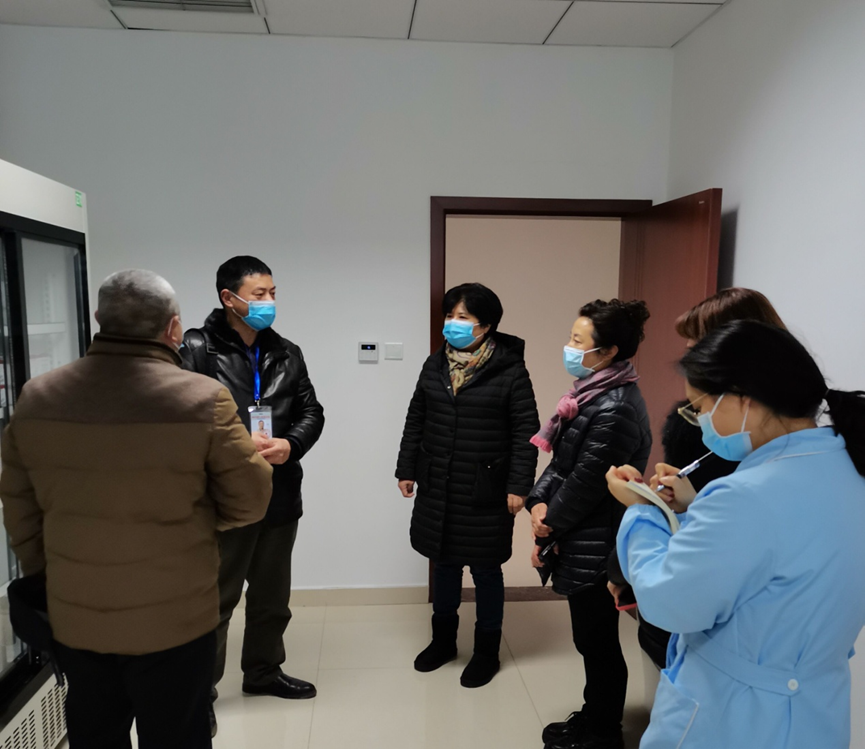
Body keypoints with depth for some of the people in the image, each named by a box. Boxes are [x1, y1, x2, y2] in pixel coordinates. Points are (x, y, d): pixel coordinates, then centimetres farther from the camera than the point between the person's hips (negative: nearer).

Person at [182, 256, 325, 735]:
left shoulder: (287, 354, 8)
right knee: (215, 598, 7)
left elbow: (312, 412, 7)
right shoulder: (197, 349, -8)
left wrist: (289, 445, -12)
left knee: (272, 595, 20)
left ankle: (263, 671, 40)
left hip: (280, 496, 6)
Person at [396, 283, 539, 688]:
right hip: (438, 488, 5)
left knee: (486, 570, 10)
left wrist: (519, 486, -13)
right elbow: (415, 421, 11)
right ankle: (443, 639, 38)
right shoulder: (435, 365, 5)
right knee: (444, 563, 18)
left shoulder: (510, 371, -10)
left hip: (485, 492, -4)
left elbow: (526, 433, -10)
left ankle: (487, 651, 29)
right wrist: (407, 469, 10)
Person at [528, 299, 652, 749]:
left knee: (598, 643, 9)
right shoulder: (593, 394, 7)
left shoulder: (615, 408, -24)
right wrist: (540, 502, -6)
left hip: (596, 548, -9)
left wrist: (550, 523, -8)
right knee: (592, 639, 22)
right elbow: (562, 461, 9)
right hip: (586, 542, 9)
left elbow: (586, 482, -22)